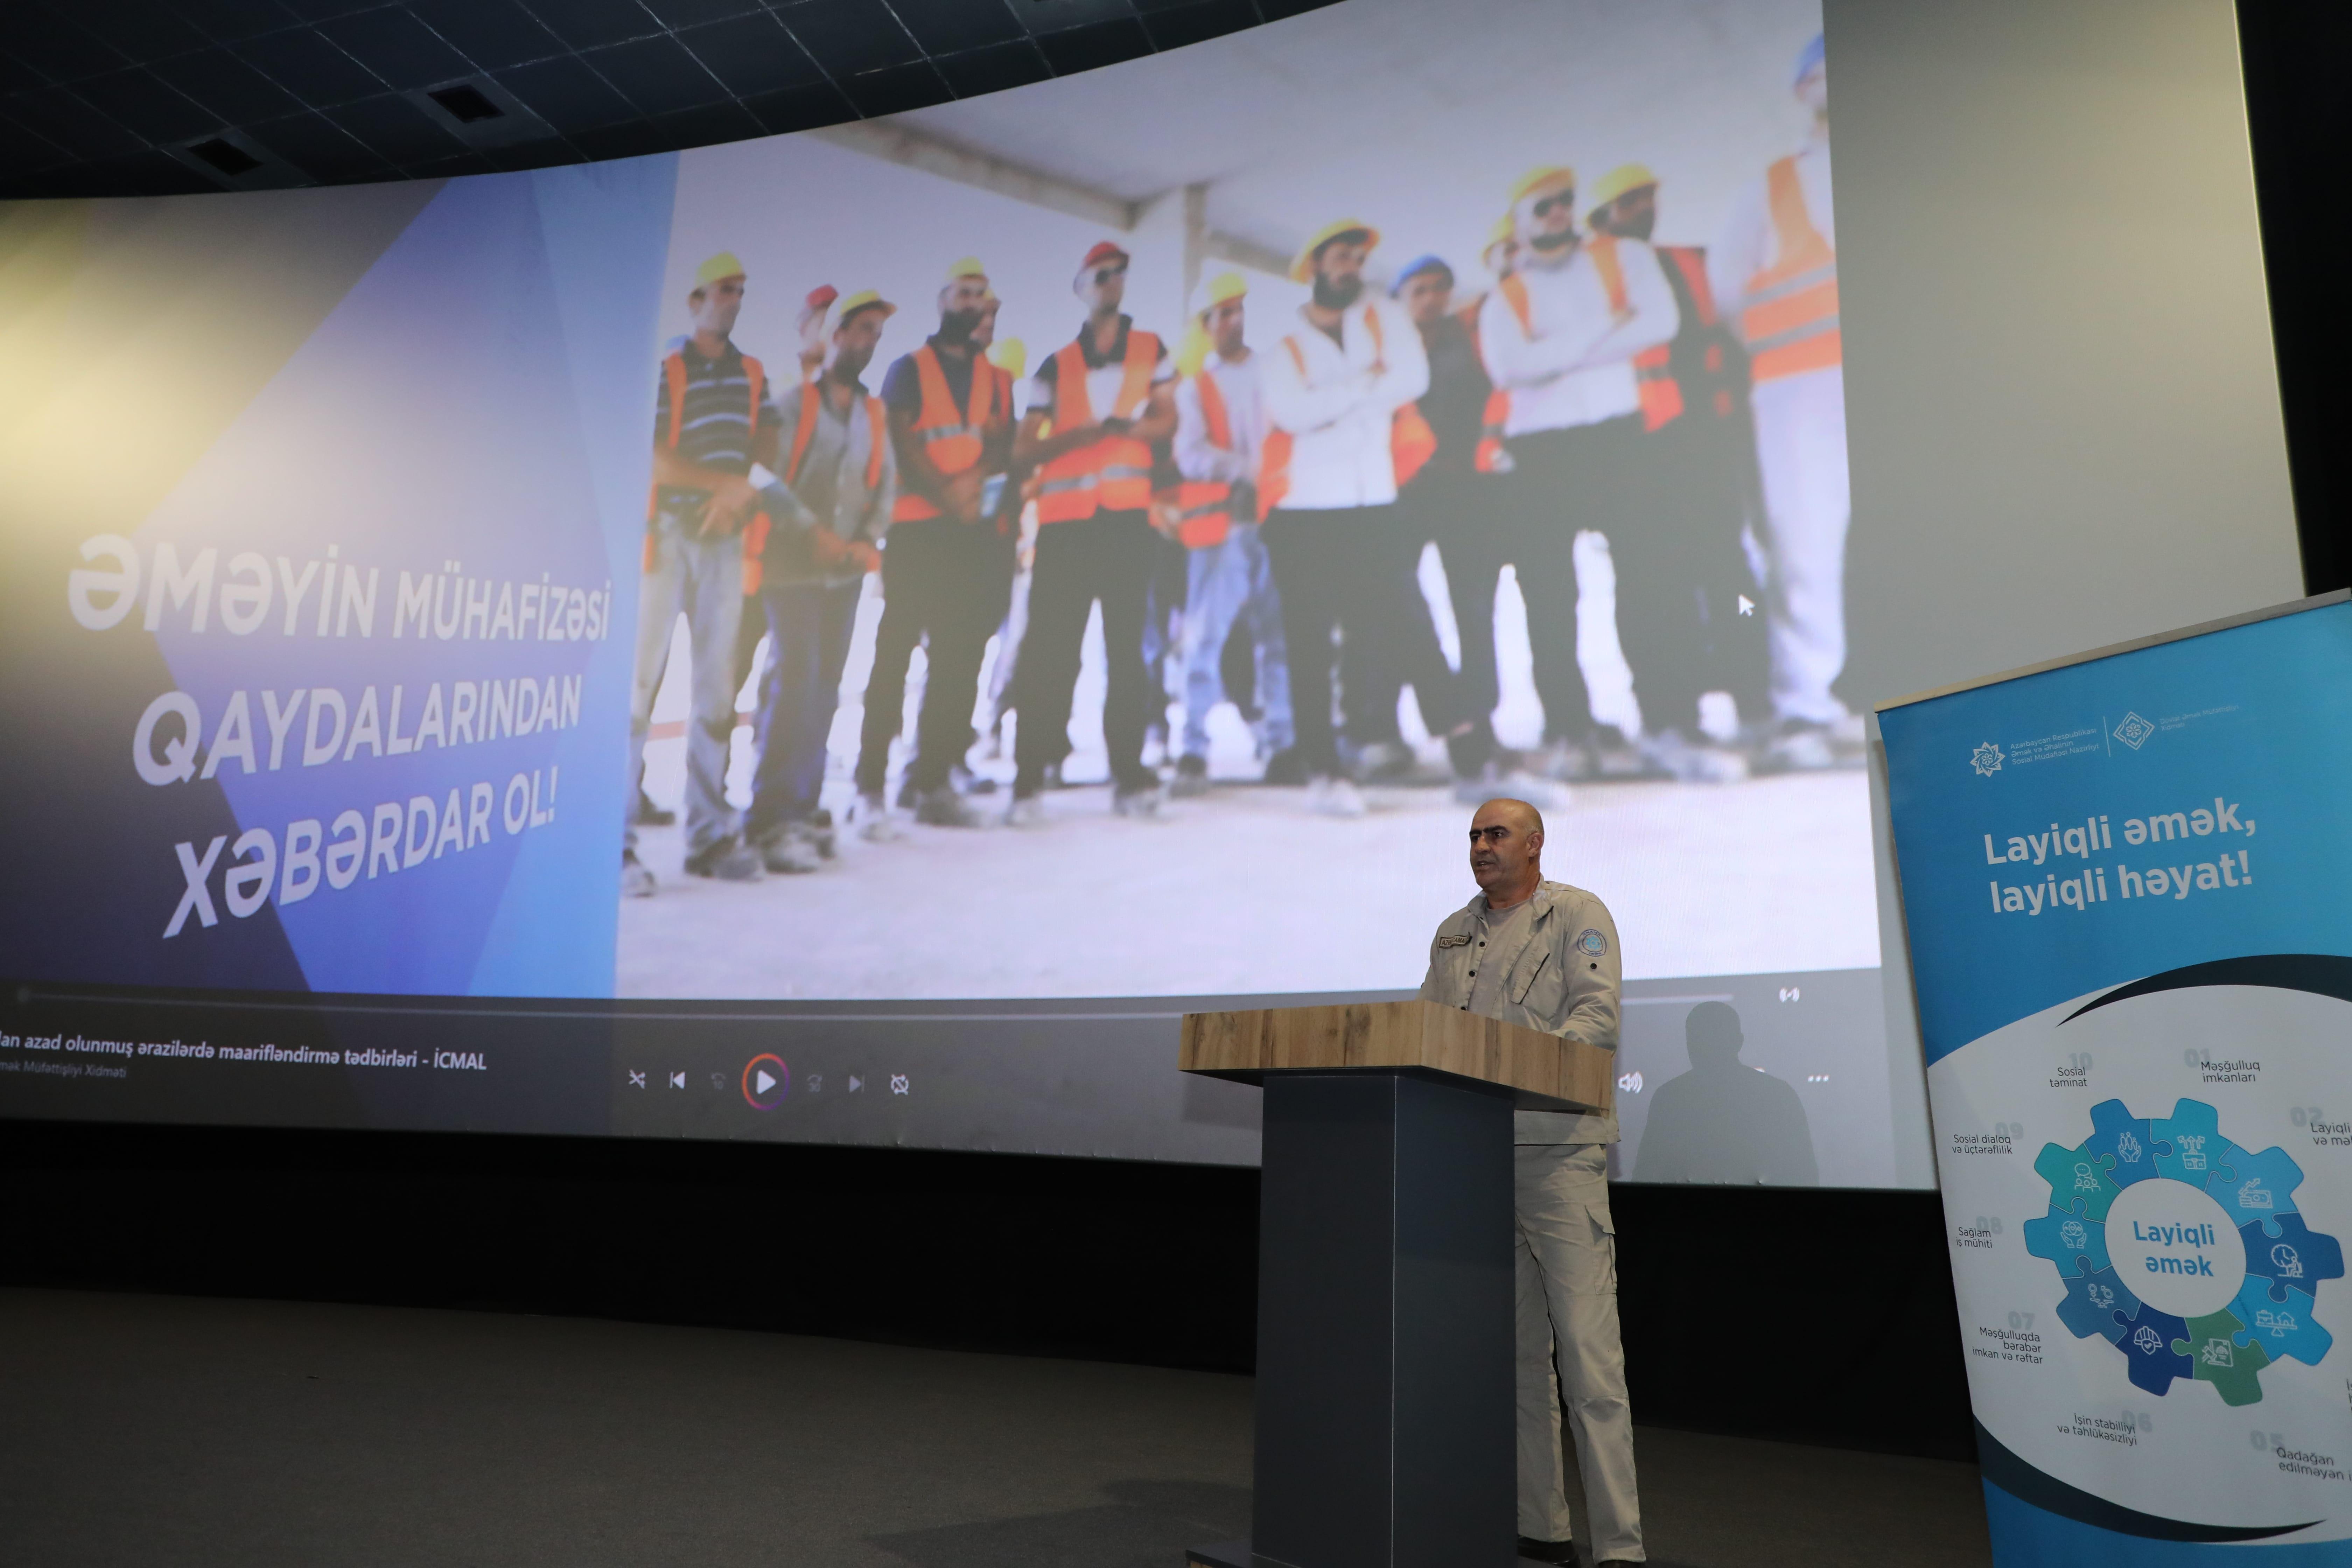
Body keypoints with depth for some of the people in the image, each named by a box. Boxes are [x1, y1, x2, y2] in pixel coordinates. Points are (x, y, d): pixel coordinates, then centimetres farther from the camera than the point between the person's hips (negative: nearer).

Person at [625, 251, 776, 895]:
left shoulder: (752, 374, 14)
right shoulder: (665, 371, -2)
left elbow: (766, 448, 12)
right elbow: (653, 459, -11)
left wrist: (742, 498, -5)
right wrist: (728, 482, -12)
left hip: (725, 539, 5)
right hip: (665, 534, -5)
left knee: (716, 687, 5)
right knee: (639, 681, -9)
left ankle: (709, 835, 11)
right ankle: (617, 841, -9)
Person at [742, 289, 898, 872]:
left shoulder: (875, 416, 15)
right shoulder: (794, 404, 0)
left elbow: (886, 484, 11)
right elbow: (773, 478, -9)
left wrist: (869, 540, -5)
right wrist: (811, 532, -18)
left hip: (846, 570, 5)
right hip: (793, 564, -5)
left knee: (825, 687, 4)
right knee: (794, 681, -14)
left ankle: (803, 807, 10)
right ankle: (773, 817, -13)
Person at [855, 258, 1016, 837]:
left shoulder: (996, 379, 19)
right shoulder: (909, 370, 7)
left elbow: (1003, 444, 7)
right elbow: (902, 444, -4)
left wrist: (978, 475, -14)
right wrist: (948, 497, -16)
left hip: (975, 533, 4)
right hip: (916, 529, -4)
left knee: (960, 660, 2)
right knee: (895, 655, -8)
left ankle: (934, 783, 10)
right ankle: (872, 789, -8)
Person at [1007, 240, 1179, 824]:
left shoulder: (1151, 350, 15)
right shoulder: (1055, 367, 14)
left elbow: (1166, 422, 3)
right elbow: (1024, 451, 5)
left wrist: (1112, 427, -13)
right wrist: (1078, 434, -11)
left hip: (1126, 514, 0)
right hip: (1063, 518, 0)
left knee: (1126, 643, 1)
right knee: (1048, 648, -6)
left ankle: (1129, 773, 3)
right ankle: (1030, 777, -5)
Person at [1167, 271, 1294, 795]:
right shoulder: (1194, 386, 12)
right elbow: (1190, 454, -3)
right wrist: (1242, 467, -16)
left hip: (1274, 518, 2)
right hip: (1220, 523, -2)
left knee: (1280, 635, 1)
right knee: (1205, 637, -6)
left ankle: (1280, 745, 7)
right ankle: (1193, 753, -5)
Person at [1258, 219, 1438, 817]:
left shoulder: (1385, 317, 12)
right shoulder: (1285, 351, 8)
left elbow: (1414, 378, -7)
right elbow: (1292, 412, -12)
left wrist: (1332, 403, -6)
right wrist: (1366, 382, -6)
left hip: (1374, 508, 1)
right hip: (1303, 513, -1)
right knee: (1310, 644, -1)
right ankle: (1322, 768, 1)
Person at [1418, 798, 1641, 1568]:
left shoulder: (1579, 915, 1)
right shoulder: (1453, 933, 19)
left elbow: (1597, 1017, -12)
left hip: (1557, 1151, -6)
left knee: (1588, 1350, -7)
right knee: (1515, 1351, 11)